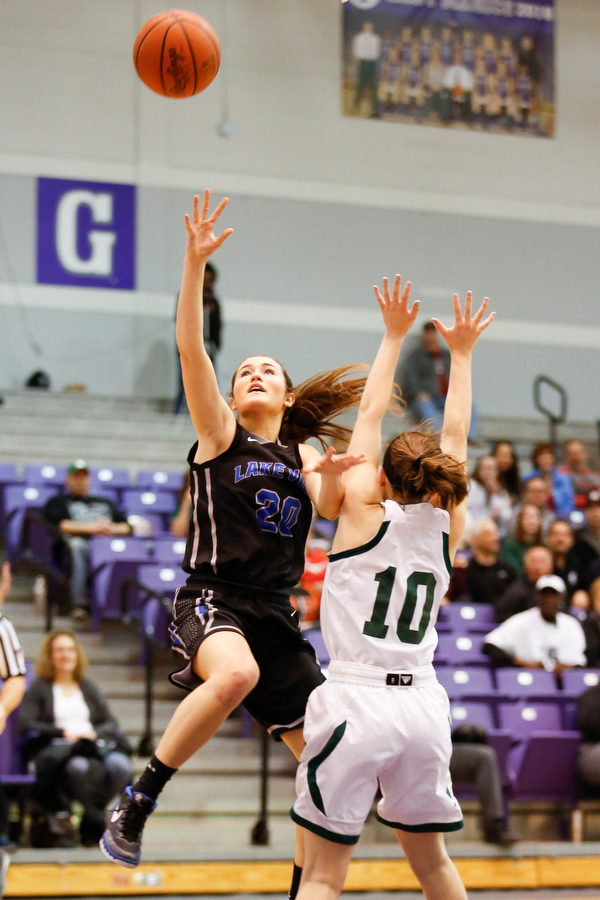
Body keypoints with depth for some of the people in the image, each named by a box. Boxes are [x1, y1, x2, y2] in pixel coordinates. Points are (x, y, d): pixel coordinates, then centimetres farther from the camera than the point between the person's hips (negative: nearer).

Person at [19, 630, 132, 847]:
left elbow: (110, 722, 17)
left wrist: (94, 733, -5)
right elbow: (26, 724, 0)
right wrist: (63, 732, -10)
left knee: (120, 765, -32)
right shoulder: (39, 688, 15)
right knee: (79, 767, -41)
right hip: (56, 748, -4)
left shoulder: (88, 687, 28)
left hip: (93, 746, 4)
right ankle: (96, 819, -19)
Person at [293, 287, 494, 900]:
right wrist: (461, 353, 28)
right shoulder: (446, 527, 8)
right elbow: (455, 437, 19)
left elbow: (370, 415, 6)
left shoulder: (366, 513, -2)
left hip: (356, 700, -5)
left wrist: (394, 337, 15)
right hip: (423, 704, 5)